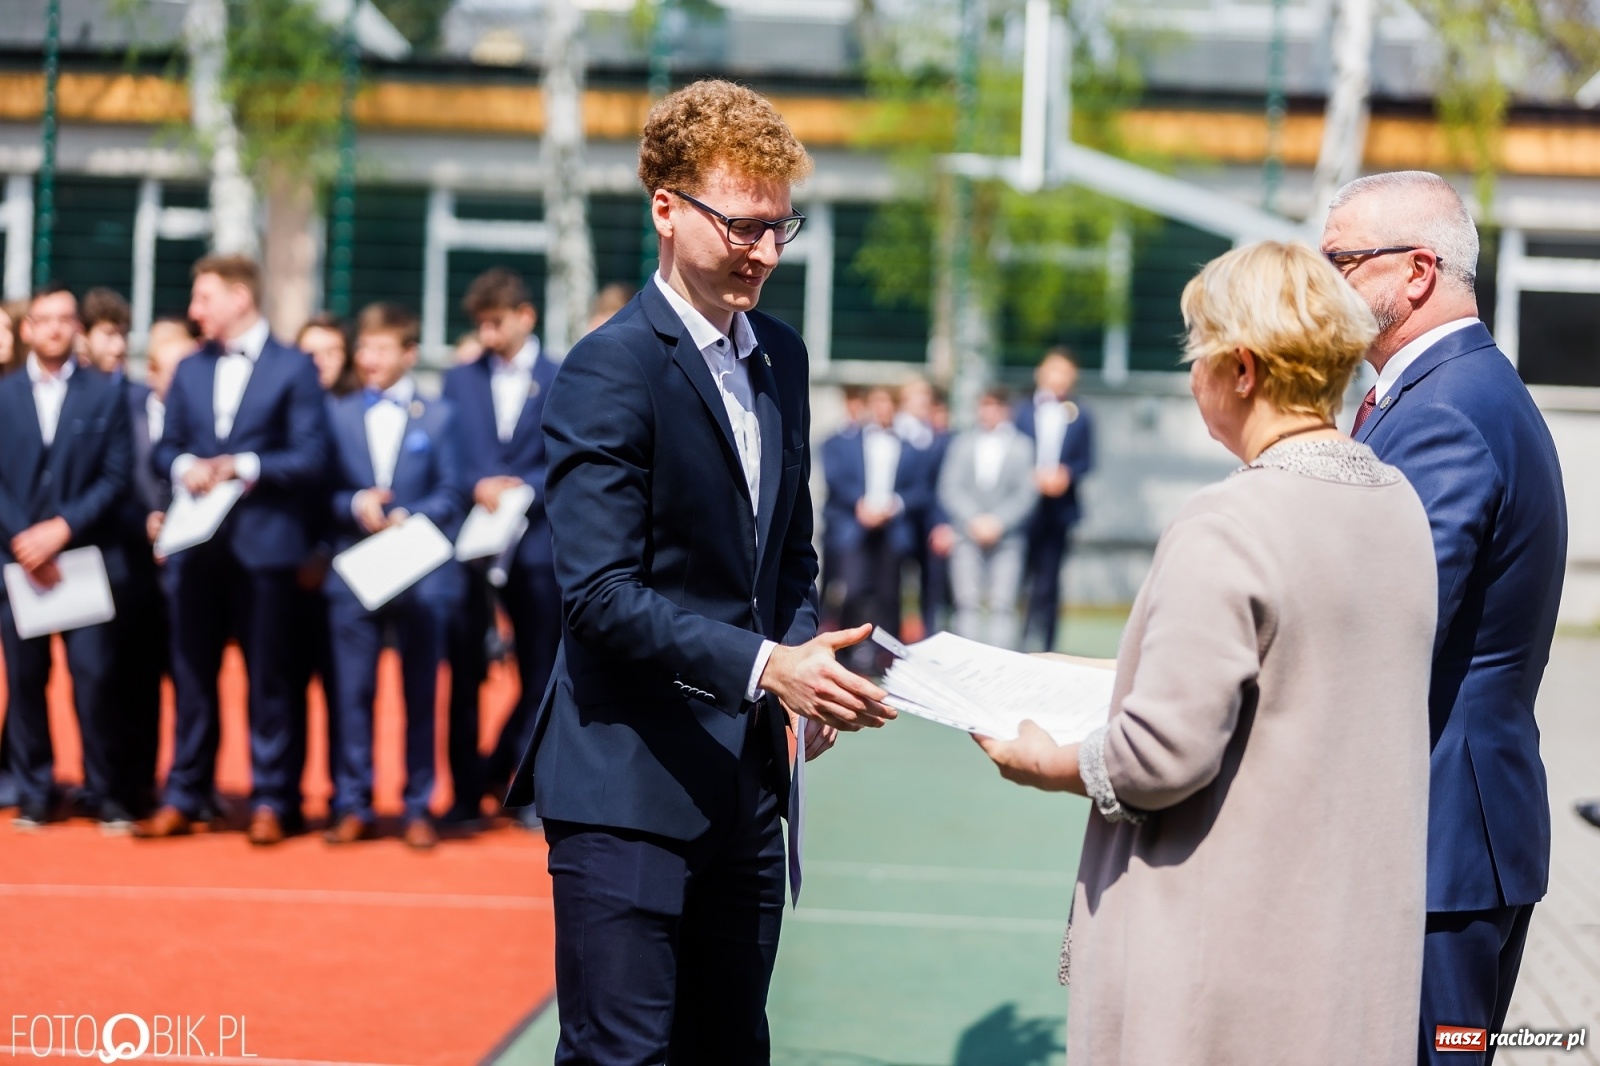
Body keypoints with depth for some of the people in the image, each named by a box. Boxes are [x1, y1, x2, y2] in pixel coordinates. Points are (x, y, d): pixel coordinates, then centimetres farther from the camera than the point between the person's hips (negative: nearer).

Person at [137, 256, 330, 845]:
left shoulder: (293, 367, 1)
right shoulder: (189, 369, 16)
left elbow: (311, 458, -5)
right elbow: (165, 446, 14)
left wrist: (246, 466, -15)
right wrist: (184, 466, -8)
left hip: (264, 543, -4)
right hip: (196, 542, 5)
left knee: (268, 675, 1)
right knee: (192, 672, 7)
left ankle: (271, 801, 7)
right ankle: (183, 797, 14)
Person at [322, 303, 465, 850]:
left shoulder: (438, 416, 9)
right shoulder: (337, 414, 11)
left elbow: (449, 494, 2)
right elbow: (325, 490, 5)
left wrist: (408, 516, -14)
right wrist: (355, 505, -14)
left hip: (421, 573, -1)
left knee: (420, 695, 3)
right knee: (353, 693, 1)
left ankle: (418, 809, 9)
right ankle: (353, 806, 8)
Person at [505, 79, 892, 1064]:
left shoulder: (782, 357, 12)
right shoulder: (611, 371, -13)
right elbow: (601, 595, -19)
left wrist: (804, 657, 1)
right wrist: (760, 667, -26)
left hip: (746, 780, 8)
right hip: (629, 782, -8)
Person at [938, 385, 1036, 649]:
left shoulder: (1023, 446, 9)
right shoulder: (962, 442, 14)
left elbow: (1026, 493, 2)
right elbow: (950, 487, 6)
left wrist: (997, 522, -10)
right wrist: (974, 520, -7)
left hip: (1006, 535, -1)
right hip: (967, 532, 1)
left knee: (1002, 605, -9)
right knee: (968, 602, -6)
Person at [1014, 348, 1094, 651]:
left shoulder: (1080, 416, 6)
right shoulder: (1022, 412, 3)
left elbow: (1086, 462, 4)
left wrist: (1066, 475, -15)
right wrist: (1033, 478, -16)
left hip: (1060, 509, 0)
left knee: (1048, 583, 1)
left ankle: (1040, 647, 5)